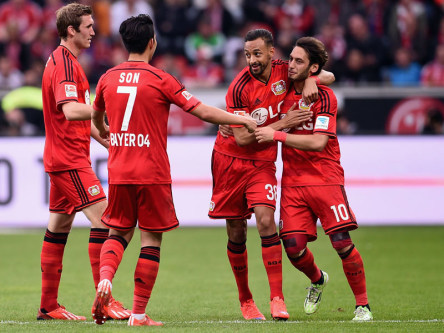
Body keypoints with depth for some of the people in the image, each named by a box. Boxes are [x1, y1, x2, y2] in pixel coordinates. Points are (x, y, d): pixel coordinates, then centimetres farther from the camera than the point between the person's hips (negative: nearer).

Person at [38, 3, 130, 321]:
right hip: (70, 160, -11)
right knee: (102, 217, -15)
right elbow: (70, 110, -30)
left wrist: (105, 138, 20)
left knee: (59, 226, 11)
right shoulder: (64, 63, -15)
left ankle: (48, 305, 14)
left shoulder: (63, 61, 18)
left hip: (62, 158, 11)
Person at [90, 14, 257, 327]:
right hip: (152, 173, -4)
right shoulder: (160, 79, -8)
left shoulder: (108, 78, 6)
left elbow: (96, 116, 25)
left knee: (119, 232, 16)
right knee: (151, 239, 3)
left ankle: (105, 277, -13)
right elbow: (203, 112, -8)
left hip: (118, 172, 4)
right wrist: (245, 120, 4)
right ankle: (139, 313, 2)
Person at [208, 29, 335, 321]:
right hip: (230, 159, -2)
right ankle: (245, 300, 21)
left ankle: (277, 299, -20)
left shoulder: (283, 72, -5)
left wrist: (311, 79, -16)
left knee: (265, 219, -19)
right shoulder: (240, 87, -17)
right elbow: (242, 137, -19)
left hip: (262, 162, 2)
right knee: (236, 232, 4)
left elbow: (329, 76, 8)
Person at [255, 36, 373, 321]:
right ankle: (318, 280, 27)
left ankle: (363, 305, 2)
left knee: (342, 243, -11)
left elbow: (318, 142, -21)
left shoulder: (325, 97, -10)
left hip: (326, 178, -4)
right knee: (293, 246, -6)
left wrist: (277, 135, -21)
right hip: (292, 179, 4)